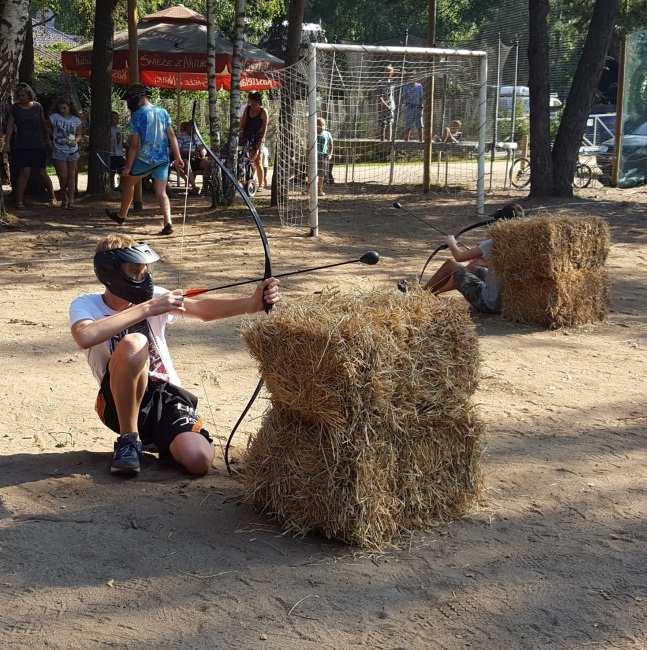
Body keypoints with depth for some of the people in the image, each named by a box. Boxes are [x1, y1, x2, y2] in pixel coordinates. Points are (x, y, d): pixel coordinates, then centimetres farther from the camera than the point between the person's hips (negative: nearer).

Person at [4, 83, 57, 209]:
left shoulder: (37, 107, 4)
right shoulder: (15, 108, 1)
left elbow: (44, 123, 15)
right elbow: (10, 126, -1)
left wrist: (48, 138, 17)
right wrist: (7, 142, -9)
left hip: (38, 145, 1)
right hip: (21, 145, -1)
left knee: (42, 172, 3)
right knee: (25, 172, -11)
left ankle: (52, 197, 18)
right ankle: (19, 201, -6)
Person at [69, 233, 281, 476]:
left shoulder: (153, 296, 2)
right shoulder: (85, 305, -6)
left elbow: (202, 308, -13)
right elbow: (85, 337, -30)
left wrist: (253, 302, -31)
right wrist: (147, 309, -30)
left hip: (167, 395, 3)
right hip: (121, 402, -2)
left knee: (199, 459, -26)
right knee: (133, 344, -33)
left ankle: (158, 440, 11)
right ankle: (129, 440, -16)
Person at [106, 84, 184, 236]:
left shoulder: (137, 115, -9)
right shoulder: (162, 112, 6)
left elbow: (134, 144, -12)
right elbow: (172, 136, 4)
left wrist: (128, 166, -7)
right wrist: (178, 158, 6)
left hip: (144, 159, -4)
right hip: (163, 159, 4)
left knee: (127, 181, 19)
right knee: (161, 192, 6)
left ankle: (121, 215, 31)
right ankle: (168, 222, -12)